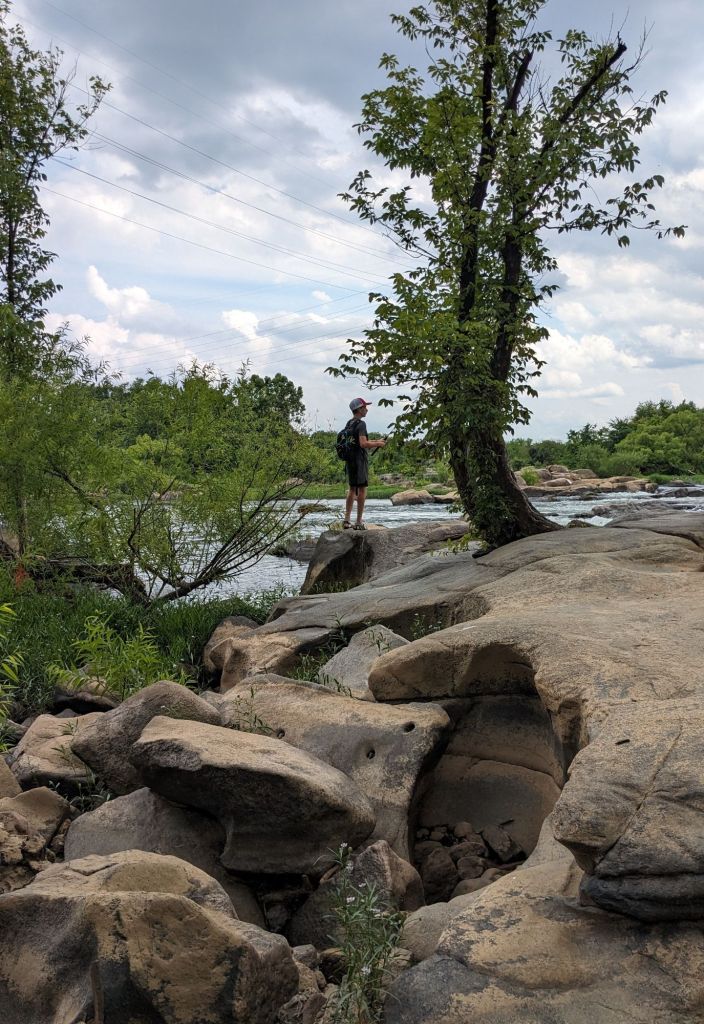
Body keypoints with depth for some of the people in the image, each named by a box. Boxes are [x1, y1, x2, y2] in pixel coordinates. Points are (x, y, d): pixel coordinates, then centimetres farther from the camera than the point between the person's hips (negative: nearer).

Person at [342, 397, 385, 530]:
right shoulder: (360, 424, -14)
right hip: (360, 460, -8)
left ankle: (347, 520, 11)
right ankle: (359, 522, -5)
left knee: (352, 489, 14)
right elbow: (363, 444, -23)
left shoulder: (348, 424, 13)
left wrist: (374, 442, 21)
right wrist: (377, 444, -9)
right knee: (362, 489, -4)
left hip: (350, 460, 8)